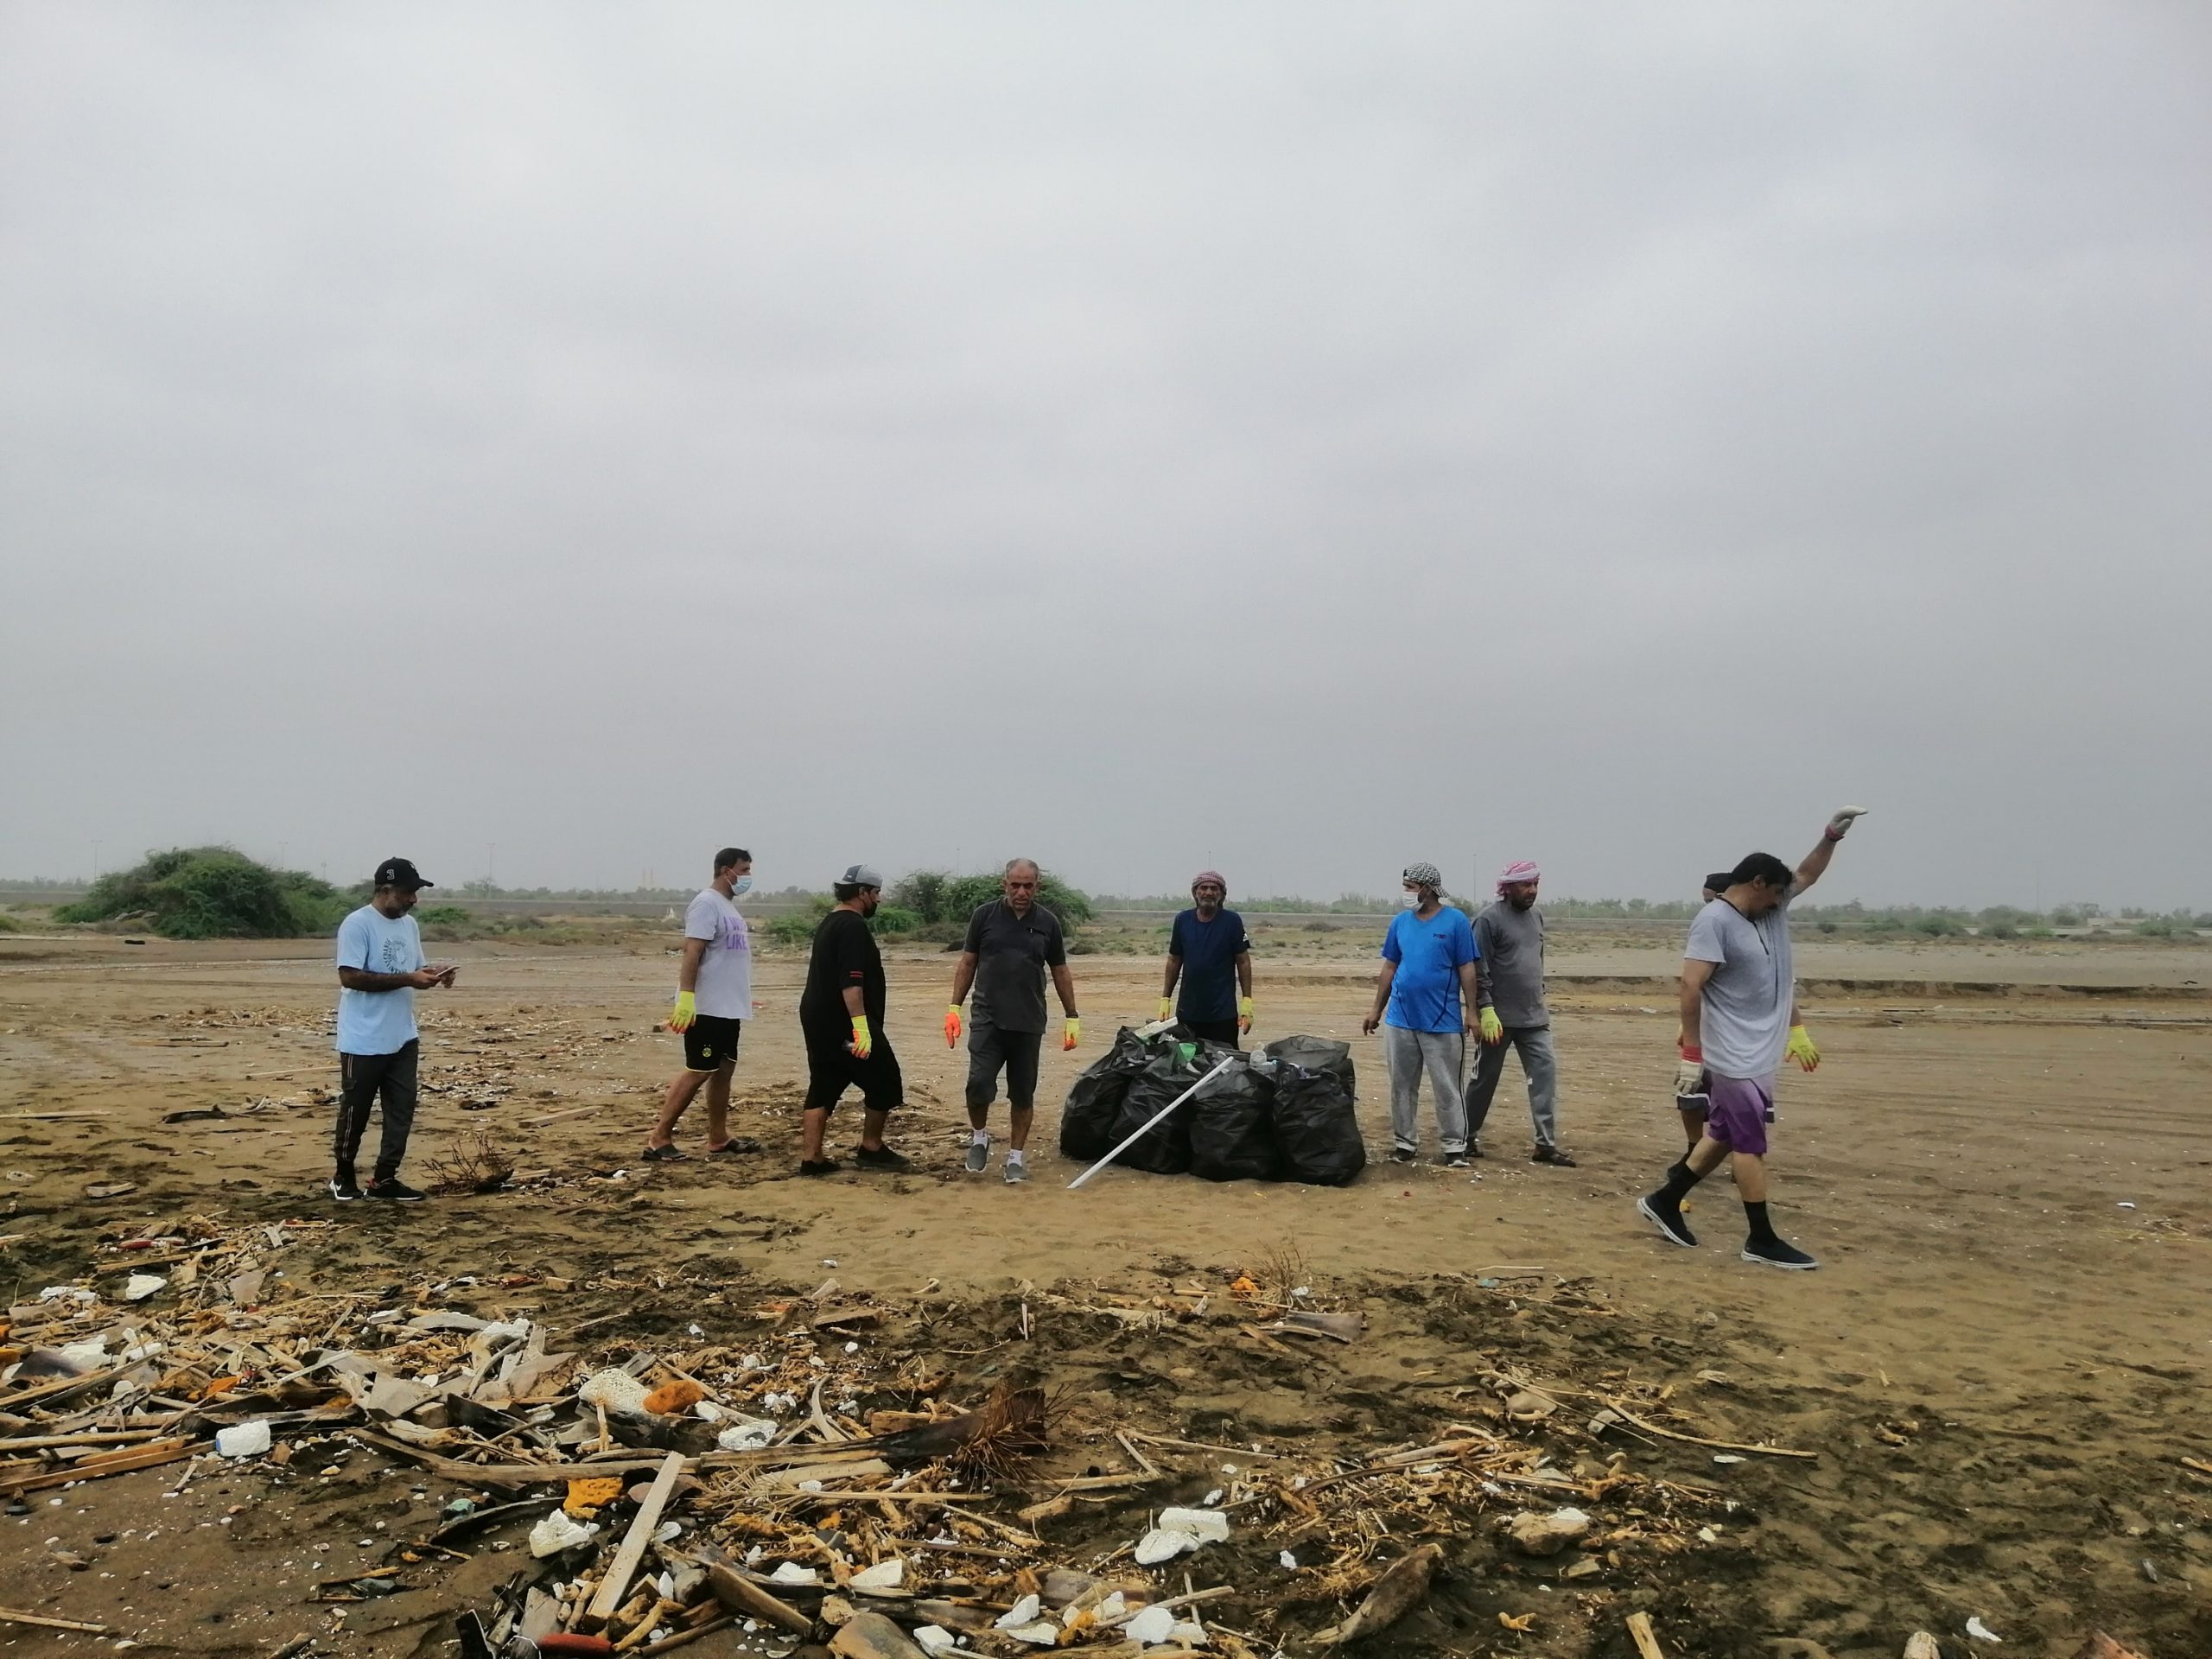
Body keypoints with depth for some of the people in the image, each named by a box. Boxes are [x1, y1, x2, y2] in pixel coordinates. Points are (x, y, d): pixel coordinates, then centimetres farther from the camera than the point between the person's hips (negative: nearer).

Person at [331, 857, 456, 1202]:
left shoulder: (409, 925, 11)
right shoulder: (357, 924, -14)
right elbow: (350, 977, -22)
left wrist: (432, 974, -5)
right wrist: (407, 979, -24)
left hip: (403, 1038, 7)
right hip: (364, 1041, -7)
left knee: (402, 1109, 6)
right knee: (355, 1111, 6)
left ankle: (384, 1180, 13)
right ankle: (343, 1176, 24)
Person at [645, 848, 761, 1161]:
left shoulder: (728, 906, 16)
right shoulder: (706, 904, -13)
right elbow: (691, 954, -21)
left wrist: (742, 998, 20)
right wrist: (686, 999, -28)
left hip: (728, 1008, 10)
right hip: (707, 1008, -10)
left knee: (724, 1070, 11)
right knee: (698, 1072, -8)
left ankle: (718, 1139, 18)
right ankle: (658, 1139, -3)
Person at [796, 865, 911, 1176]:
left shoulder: (829, 923, 18)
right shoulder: (853, 926, -15)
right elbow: (851, 982, -25)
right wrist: (861, 1026, -29)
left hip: (817, 1020, 10)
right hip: (843, 1023, -10)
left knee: (823, 1088, 10)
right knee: (885, 1083, 4)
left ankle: (811, 1157, 7)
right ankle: (871, 1149, 11)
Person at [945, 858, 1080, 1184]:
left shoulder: (1047, 922, 3)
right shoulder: (984, 915, 0)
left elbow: (1060, 972, 11)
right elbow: (967, 963, 6)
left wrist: (1072, 1017, 9)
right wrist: (954, 1007, 0)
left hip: (1029, 1023, 1)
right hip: (987, 1019, -1)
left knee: (1023, 1094, 6)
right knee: (979, 1085, -11)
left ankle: (1017, 1157, 19)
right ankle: (979, 1137, 16)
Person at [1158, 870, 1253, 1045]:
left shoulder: (1232, 921, -3)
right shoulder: (1182, 920, 5)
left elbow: (1243, 962, -1)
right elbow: (1174, 961, 11)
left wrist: (1247, 1002, -8)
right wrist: (1165, 999, 7)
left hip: (1223, 1013, -3)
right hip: (1187, 1012, 3)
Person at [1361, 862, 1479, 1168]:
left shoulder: (1456, 920, -5)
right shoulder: (1400, 921, 6)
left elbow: (1467, 969, -4)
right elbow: (1389, 968, 12)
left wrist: (1471, 1011, -8)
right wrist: (1376, 1009, 10)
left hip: (1442, 1021, -4)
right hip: (1400, 1019, 4)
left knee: (1446, 1088, 2)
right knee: (1402, 1086, 10)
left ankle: (1455, 1147, 11)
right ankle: (1404, 1142, 20)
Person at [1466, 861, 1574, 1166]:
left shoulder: (1536, 915, 10)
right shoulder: (1490, 919, -12)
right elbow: (1478, 970, -15)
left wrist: (1540, 997, 18)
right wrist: (1486, 1009, -20)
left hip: (1535, 1017, 6)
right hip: (1499, 1017, -6)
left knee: (1545, 1072, -1)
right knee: (1485, 1078, 5)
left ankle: (1546, 1145, 3)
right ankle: (1470, 1137, 20)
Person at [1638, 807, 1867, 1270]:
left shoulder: (1771, 912, 12)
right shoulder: (1715, 920, -15)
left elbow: (1807, 874, 25)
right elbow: (1691, 985, -21)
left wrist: (1832, 836, 7)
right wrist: (1691, 1053, -24)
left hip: (1759, 1054, 9)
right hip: (1735, 1057, -9)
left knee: (1725, 1135, 14)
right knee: (1751, 1144, -3)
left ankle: (1664, 1201, 24)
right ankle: (1762, 1241, 5)